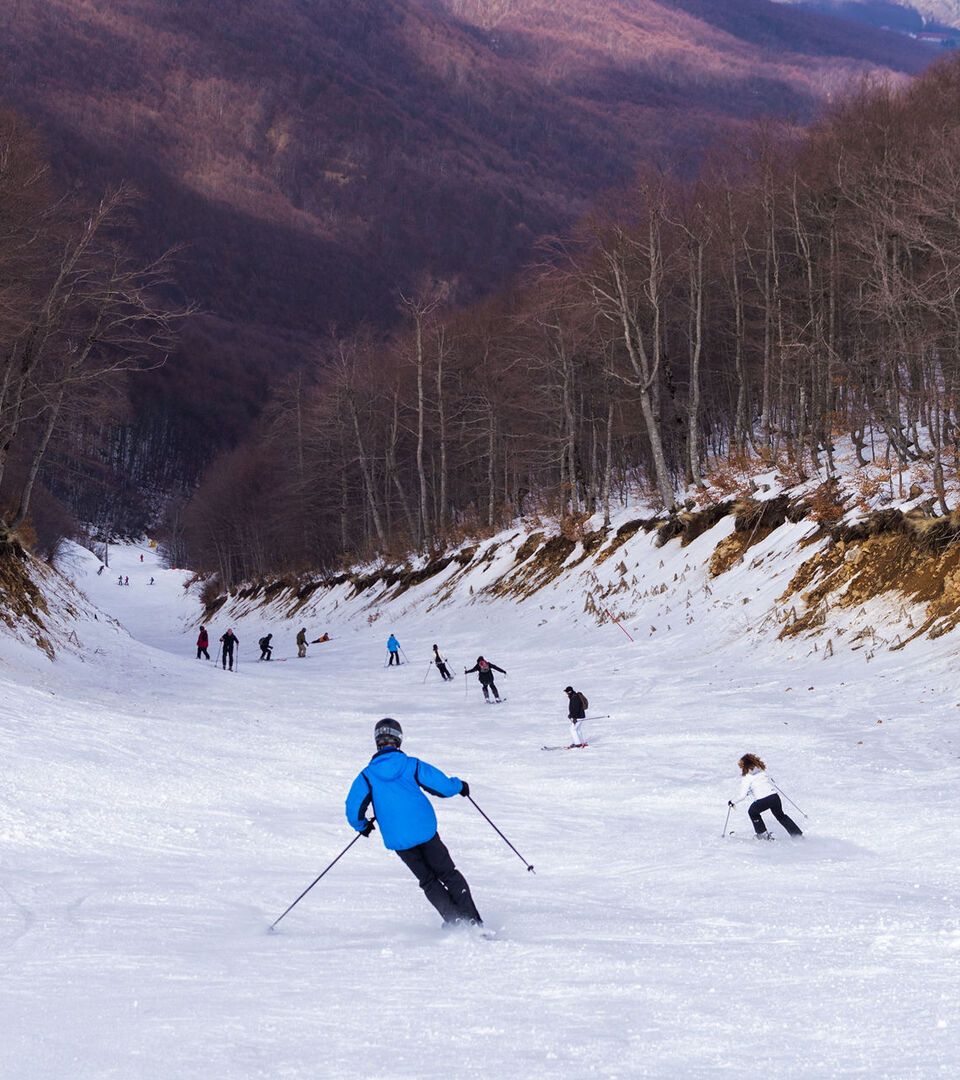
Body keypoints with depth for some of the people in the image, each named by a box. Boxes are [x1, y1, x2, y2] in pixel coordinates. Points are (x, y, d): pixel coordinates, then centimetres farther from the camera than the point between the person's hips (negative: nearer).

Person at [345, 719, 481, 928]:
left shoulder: (367, 775, 0)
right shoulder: (412, 765, -2)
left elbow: (353, 810, -4)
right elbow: (444, 787, -2)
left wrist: (363, 826, 17)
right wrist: (459, 785, 20)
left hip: (398, 840, 1)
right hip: (426, 831, -1)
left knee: (429, 882, 16)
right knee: (449, 875, 14)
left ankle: (455, 921, 4)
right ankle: (473, 921, 5)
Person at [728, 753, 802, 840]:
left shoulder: (747, 778, -2)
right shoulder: (762, 771, 14)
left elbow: (742, 796, -4)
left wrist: (733, 802, 10)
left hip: (763, 800, -6)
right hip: (775, 796, 6)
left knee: (752, 811, 25)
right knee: (780, 815, 28)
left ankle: (763, 834, 24)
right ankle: (798, 834, 27)